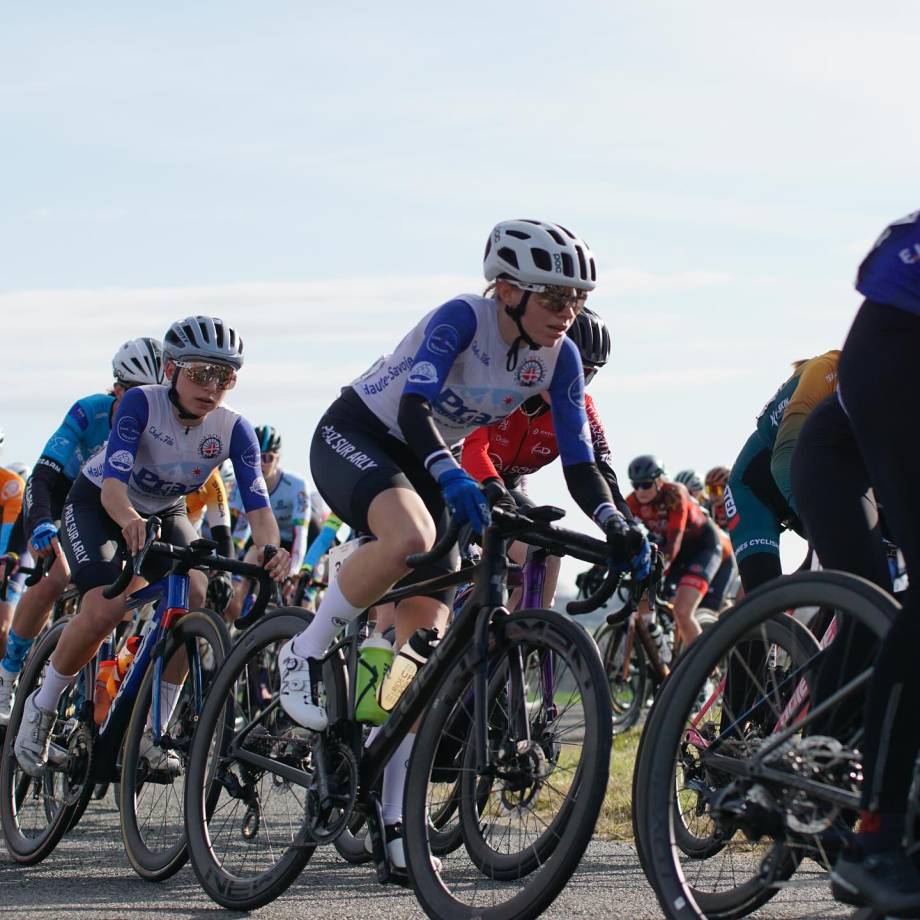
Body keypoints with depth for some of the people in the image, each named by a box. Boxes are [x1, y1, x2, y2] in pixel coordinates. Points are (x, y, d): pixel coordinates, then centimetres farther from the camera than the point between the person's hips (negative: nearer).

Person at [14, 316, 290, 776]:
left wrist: (270, 550, -50)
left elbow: (258, 504, -28)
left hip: (165, 513, 3)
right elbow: (113, 483, -38)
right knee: (105, 607, -27)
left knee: (193, 597, -23)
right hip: (97, 504, -3)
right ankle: (42, 707, -3)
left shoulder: (232, 429, -21)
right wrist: (129, 520, -61)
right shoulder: (141, 403, -29)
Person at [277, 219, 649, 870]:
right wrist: (450, 474, -56)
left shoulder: (559, 358, -9)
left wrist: (618, 528, -27)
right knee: (411, 536, -41)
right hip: (353, 435, -6)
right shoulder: (462, 318, -25)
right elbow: (415, 405, -38)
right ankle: (306, 653, -17)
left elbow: (578, 462, -10)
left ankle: (397, 821, -2)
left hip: (420, 466, 6)